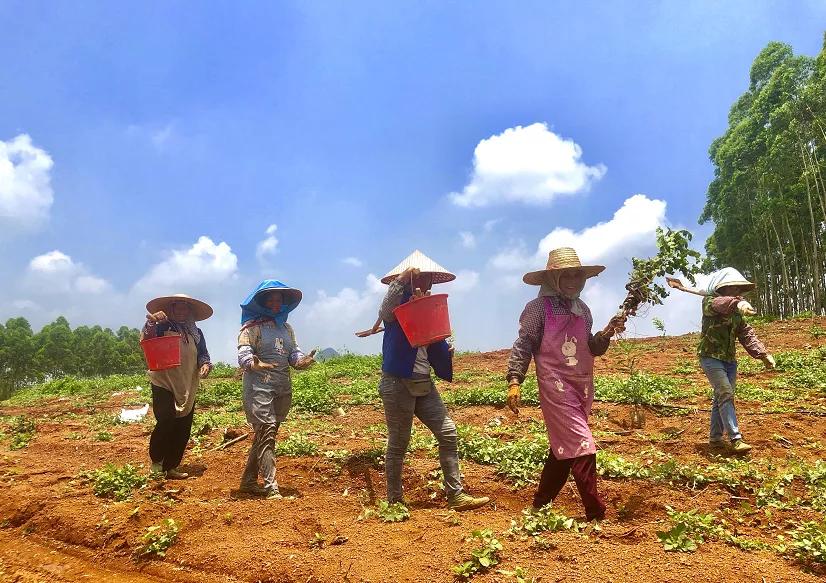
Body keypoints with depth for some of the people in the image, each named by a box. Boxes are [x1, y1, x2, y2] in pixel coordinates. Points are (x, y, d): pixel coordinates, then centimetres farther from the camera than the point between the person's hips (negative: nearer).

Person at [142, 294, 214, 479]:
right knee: (166, 423, -15)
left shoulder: (196, 333, 13)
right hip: (164, 384, -5)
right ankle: (156, 461, 8)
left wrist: (205, 365, -11)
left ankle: (171, 467, 17)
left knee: (183, 429, 5)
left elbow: (203, 354, 11)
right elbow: (147, 340, -18)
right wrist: (150, 323, -39)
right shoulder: (163, 327, -1)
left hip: (187, 387, 5)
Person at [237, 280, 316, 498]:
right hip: (259, 386, -7)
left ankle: (249, 480, 24)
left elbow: (293, 354, 11)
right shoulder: (252, 326, -1)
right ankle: (271, 487, -15)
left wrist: (302, 360, -12)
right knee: (266, 433, -14)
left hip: (283, 388, 7)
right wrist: (253, 365, -34)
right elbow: (244, 353, -12)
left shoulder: (286, 328, 19)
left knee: (264, 435, 12)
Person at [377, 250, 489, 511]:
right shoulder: (396, 306, -8)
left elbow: (434, 344, 15)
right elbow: (386, 311, -33)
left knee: (448, 434, 4)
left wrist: (447, 351, -6)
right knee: (398, 444, 3)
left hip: (423, 384, 7)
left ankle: (456, 495, 13)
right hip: (398, 383, -7)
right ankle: (394, 502, 17)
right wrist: (403, 279, -45)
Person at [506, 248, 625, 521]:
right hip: (556, 388, -7)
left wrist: (606, 333, -1)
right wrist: (514, 382, -17)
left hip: (583, 387, 7)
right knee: (583, 448, -11)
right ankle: (596, 515, -2)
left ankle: (540, 506, 29)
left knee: (564, 450, 15)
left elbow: (590, 348, 17)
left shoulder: (582, 309, 12)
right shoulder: (538, 308, -7)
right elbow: (522, 347, -8)